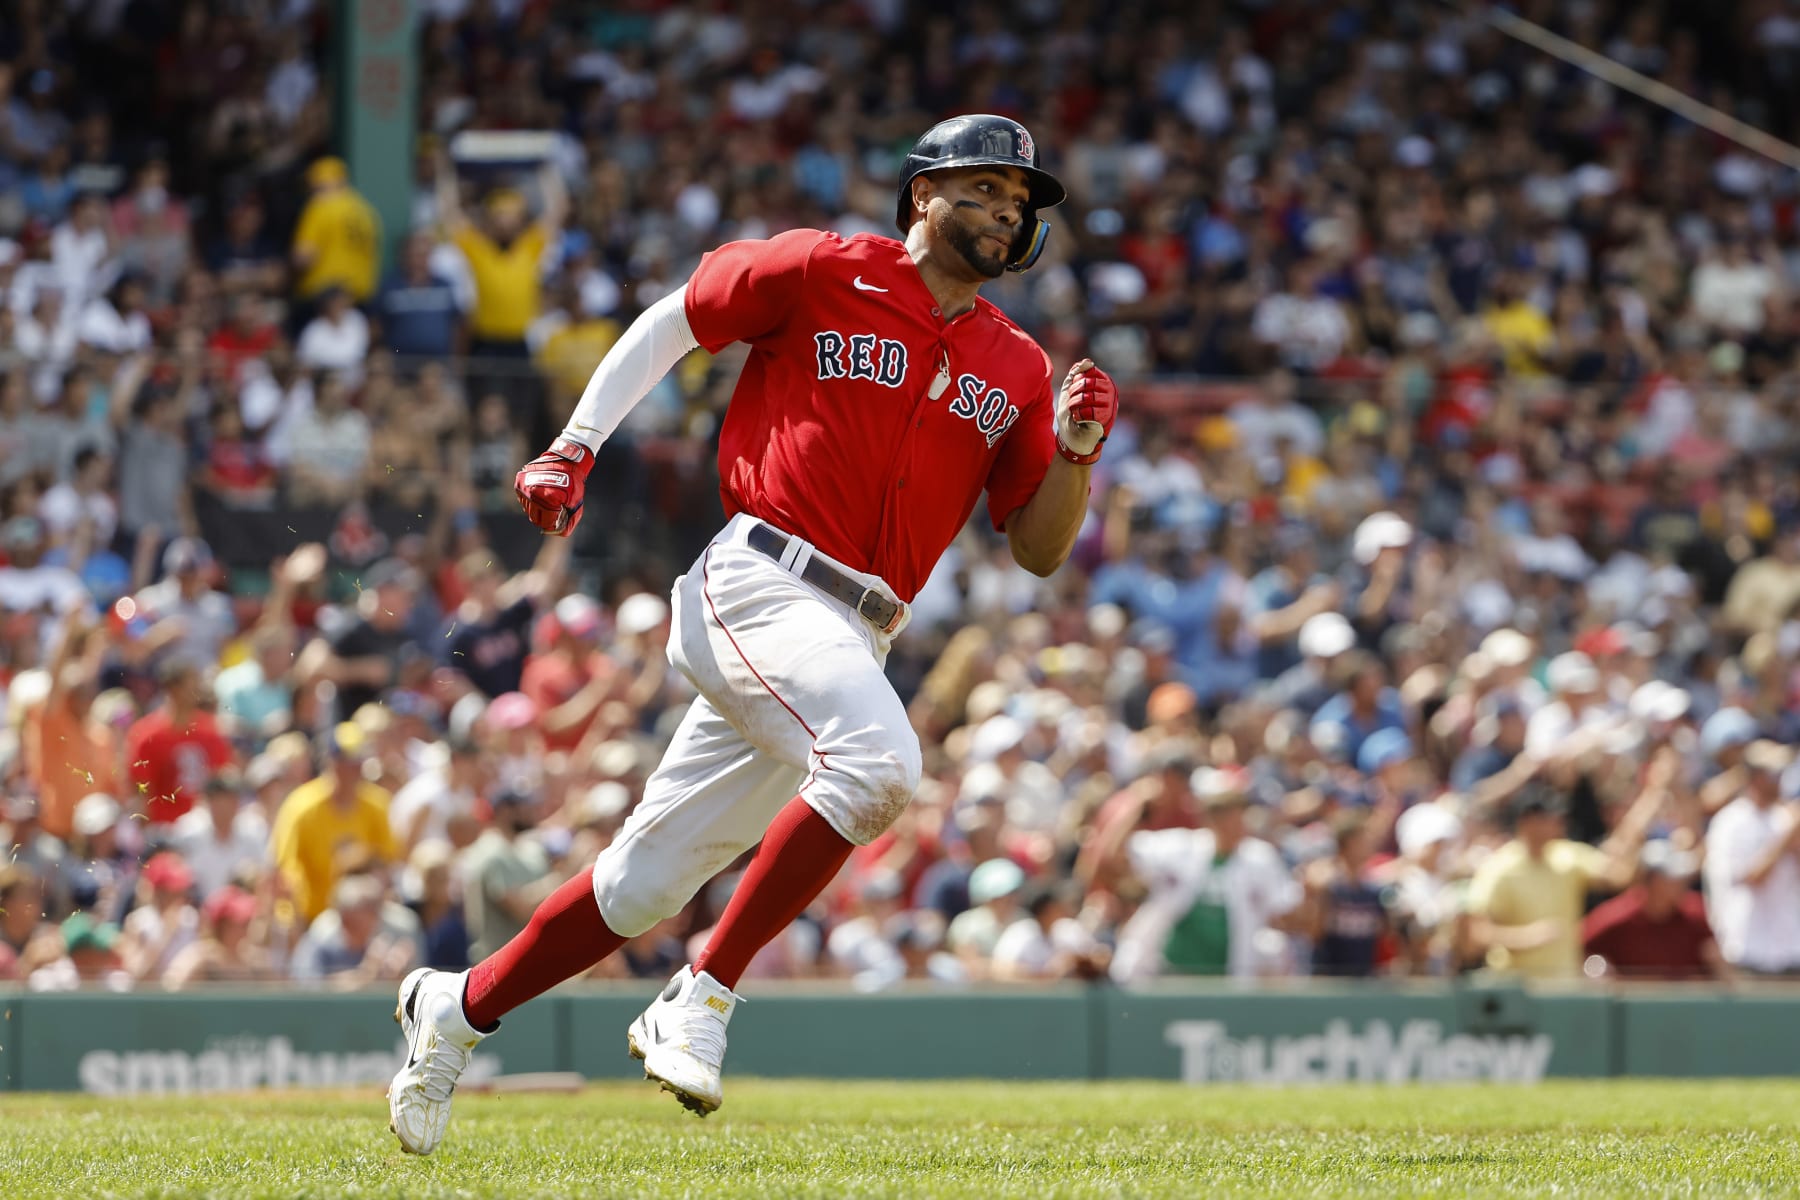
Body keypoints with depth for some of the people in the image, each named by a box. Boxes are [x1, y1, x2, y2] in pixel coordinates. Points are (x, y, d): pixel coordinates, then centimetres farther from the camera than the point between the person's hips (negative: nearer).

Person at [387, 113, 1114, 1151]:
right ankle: (703, 998, -25)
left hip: (854, 637, 6)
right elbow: (670, 324, 11)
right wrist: (574, 448, 2)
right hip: (762, 584, -6)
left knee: (644, 886, 7)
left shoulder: (1016, 367, 14)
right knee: (878, 758, -33)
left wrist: (1076, 452, -4)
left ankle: (459, 1009, 25)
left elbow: (1039, 548, 15)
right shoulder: (825, 271, 1)